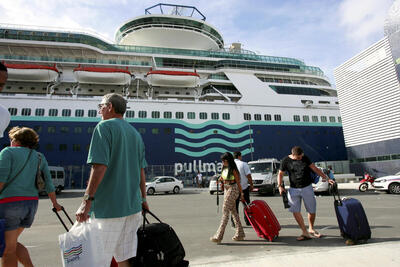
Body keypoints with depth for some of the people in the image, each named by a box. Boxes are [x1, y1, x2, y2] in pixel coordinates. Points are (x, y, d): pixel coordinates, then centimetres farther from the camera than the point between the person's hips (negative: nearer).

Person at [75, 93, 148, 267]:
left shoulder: (104, 127, -6)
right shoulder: (135, 133, 15)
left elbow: (100, 166, -18)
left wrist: (87, 200, -17)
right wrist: (143, 199, 22)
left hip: (109, 207, -7)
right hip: (133, 206, 7)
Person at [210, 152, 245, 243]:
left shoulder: (233, 170, -13)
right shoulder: (224, 168, 10)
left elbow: (238, 182, -10)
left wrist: (241, 194, -7)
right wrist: (221, 179, 1)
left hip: (232, 190, -9)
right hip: (226, 189, 9)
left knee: (225, 212, -9)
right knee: (233, 211, 13)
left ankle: (219, 236, -6)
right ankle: (240, 234, 24)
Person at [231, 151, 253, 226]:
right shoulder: (243, 164, -5)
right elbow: (248, 176, -9)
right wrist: (251, 185, 1)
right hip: (244, 187, -2)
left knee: (234, 205, 8)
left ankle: (234, 222, 8)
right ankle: (247, 221, 16)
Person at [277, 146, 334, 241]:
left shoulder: (305, 158, -1)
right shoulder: (285, 161, -6)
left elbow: (315, 169, 4)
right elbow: (280, 174, 1)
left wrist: (327, 178, -1)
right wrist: (280, 186, -11)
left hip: (307, 188, 1)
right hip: (293, 189, -1)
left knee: (312, 211, 6)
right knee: (295, 210, -13)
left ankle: (311, 229, 31)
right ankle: (304, 232, -1)